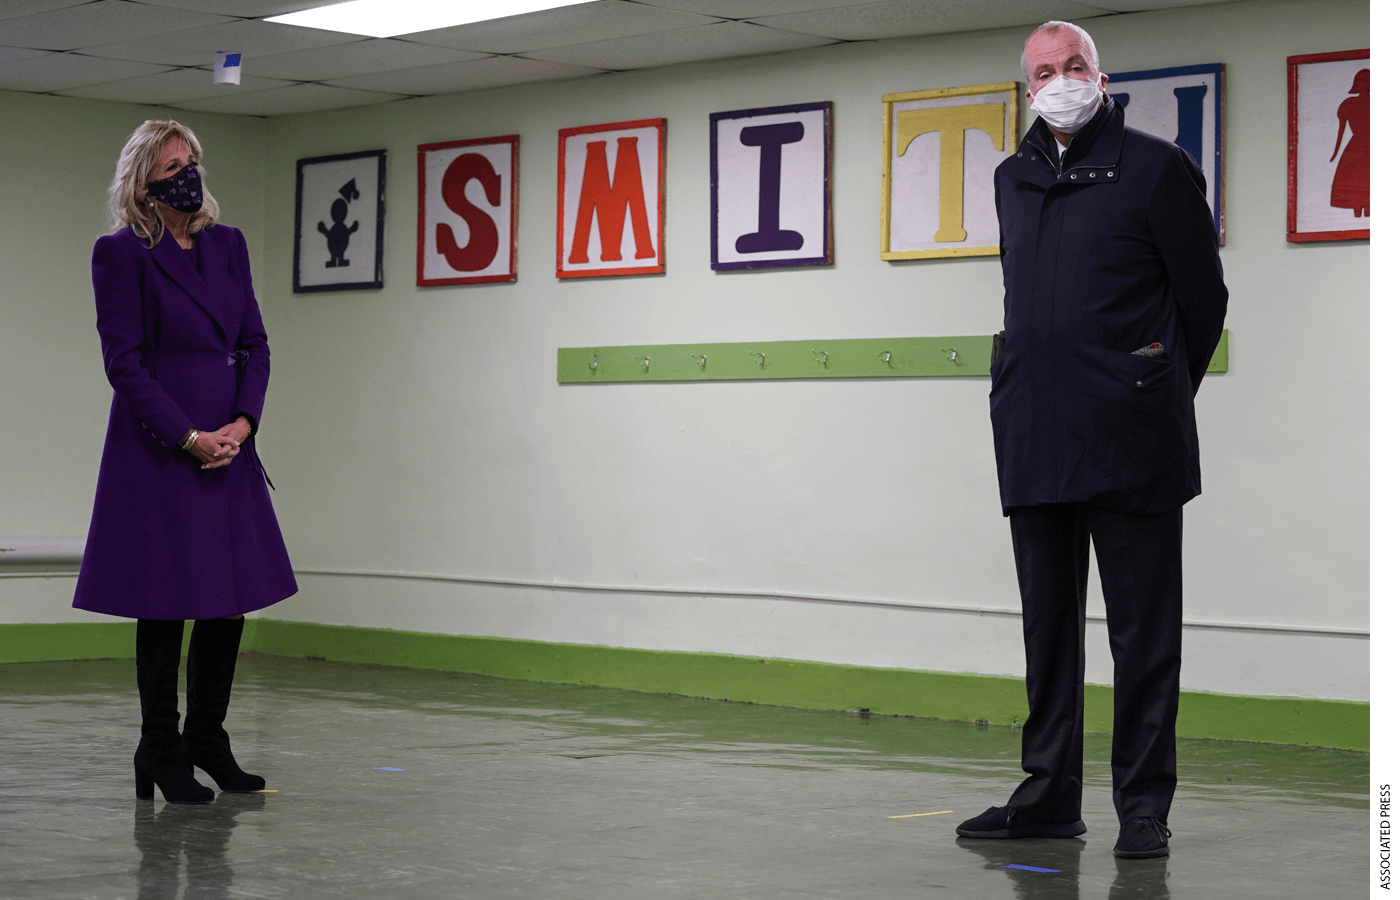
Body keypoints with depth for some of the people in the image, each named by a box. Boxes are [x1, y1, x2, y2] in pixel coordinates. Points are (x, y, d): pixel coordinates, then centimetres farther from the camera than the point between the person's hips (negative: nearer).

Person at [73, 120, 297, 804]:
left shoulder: (228, 244, 11)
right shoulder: (121, 254, -6)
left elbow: (254, 343, 9)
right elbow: (124, 363, -10)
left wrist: (240, 424, -6)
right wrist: (188, 437, -16)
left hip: (229, 446, 6)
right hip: (159, 450, -6)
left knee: (232, 598, 8)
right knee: (166, 605, 1)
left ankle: (207, 741, 23)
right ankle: (161, 756, 13)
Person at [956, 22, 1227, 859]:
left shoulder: (1157, 167, -3)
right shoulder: (1014, 179, 15)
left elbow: (1204, 297, 2)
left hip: (1128, 444, -5)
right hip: (1034, 440, 6)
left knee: (1143, 631, -1)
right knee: (1048, 625, 11)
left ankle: (1144, 805, 6)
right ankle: (1050, 796, 20)